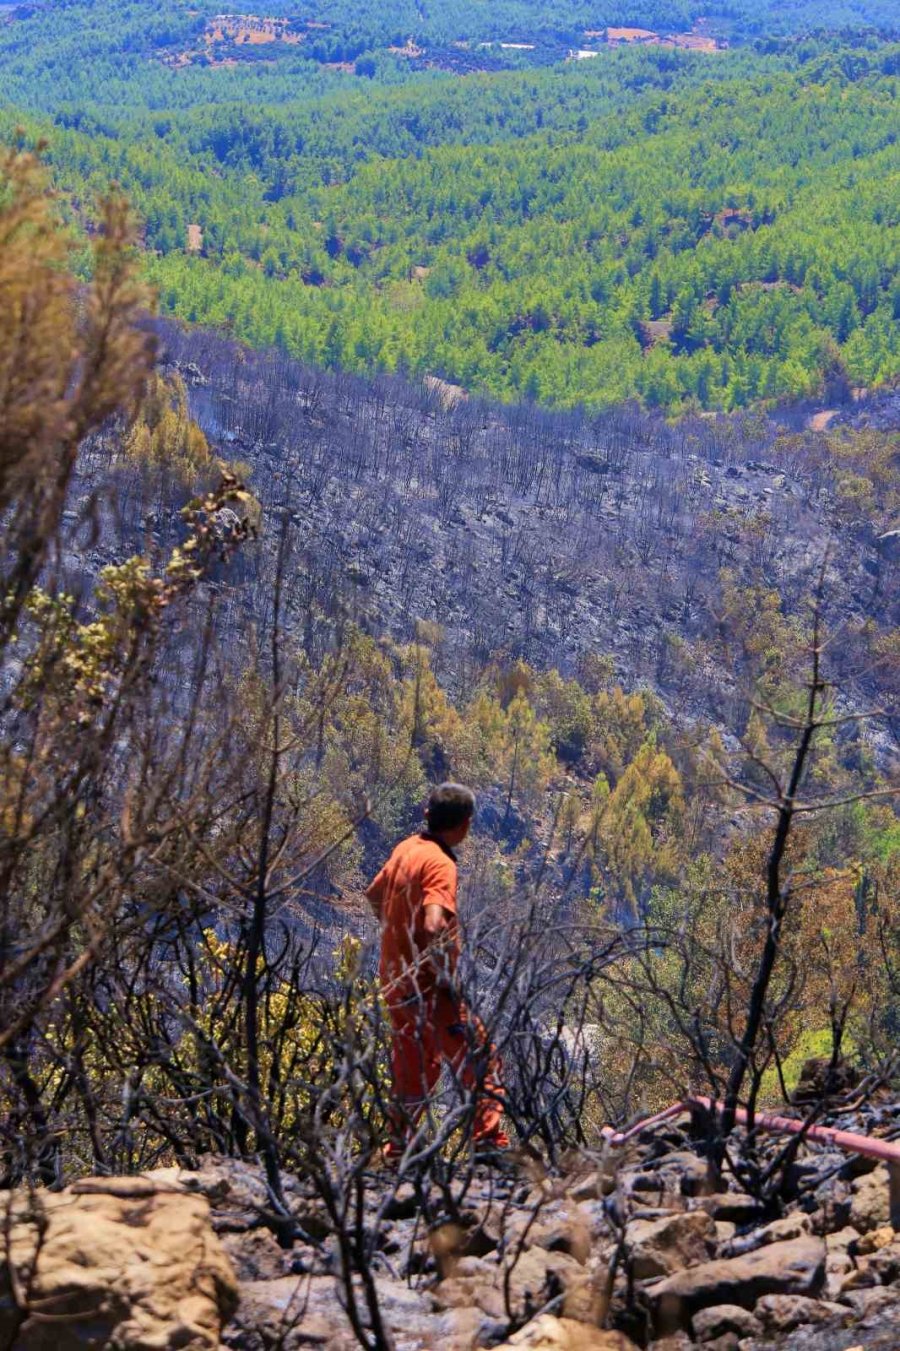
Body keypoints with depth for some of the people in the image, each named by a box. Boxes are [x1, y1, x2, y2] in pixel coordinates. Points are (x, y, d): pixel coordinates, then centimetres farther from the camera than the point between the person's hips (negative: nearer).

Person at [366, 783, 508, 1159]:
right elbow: (434, 926, -33)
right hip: (426, 988, -9)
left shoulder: (407, 848, 9)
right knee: (483, 1063, -7)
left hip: (397, 982, 9)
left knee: (415, 1072, 19)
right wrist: (443, 973, -21)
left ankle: (398, 1151, 24)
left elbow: (374, 895, 26)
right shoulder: (439, 863, -19)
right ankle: (490, 1143, -12)